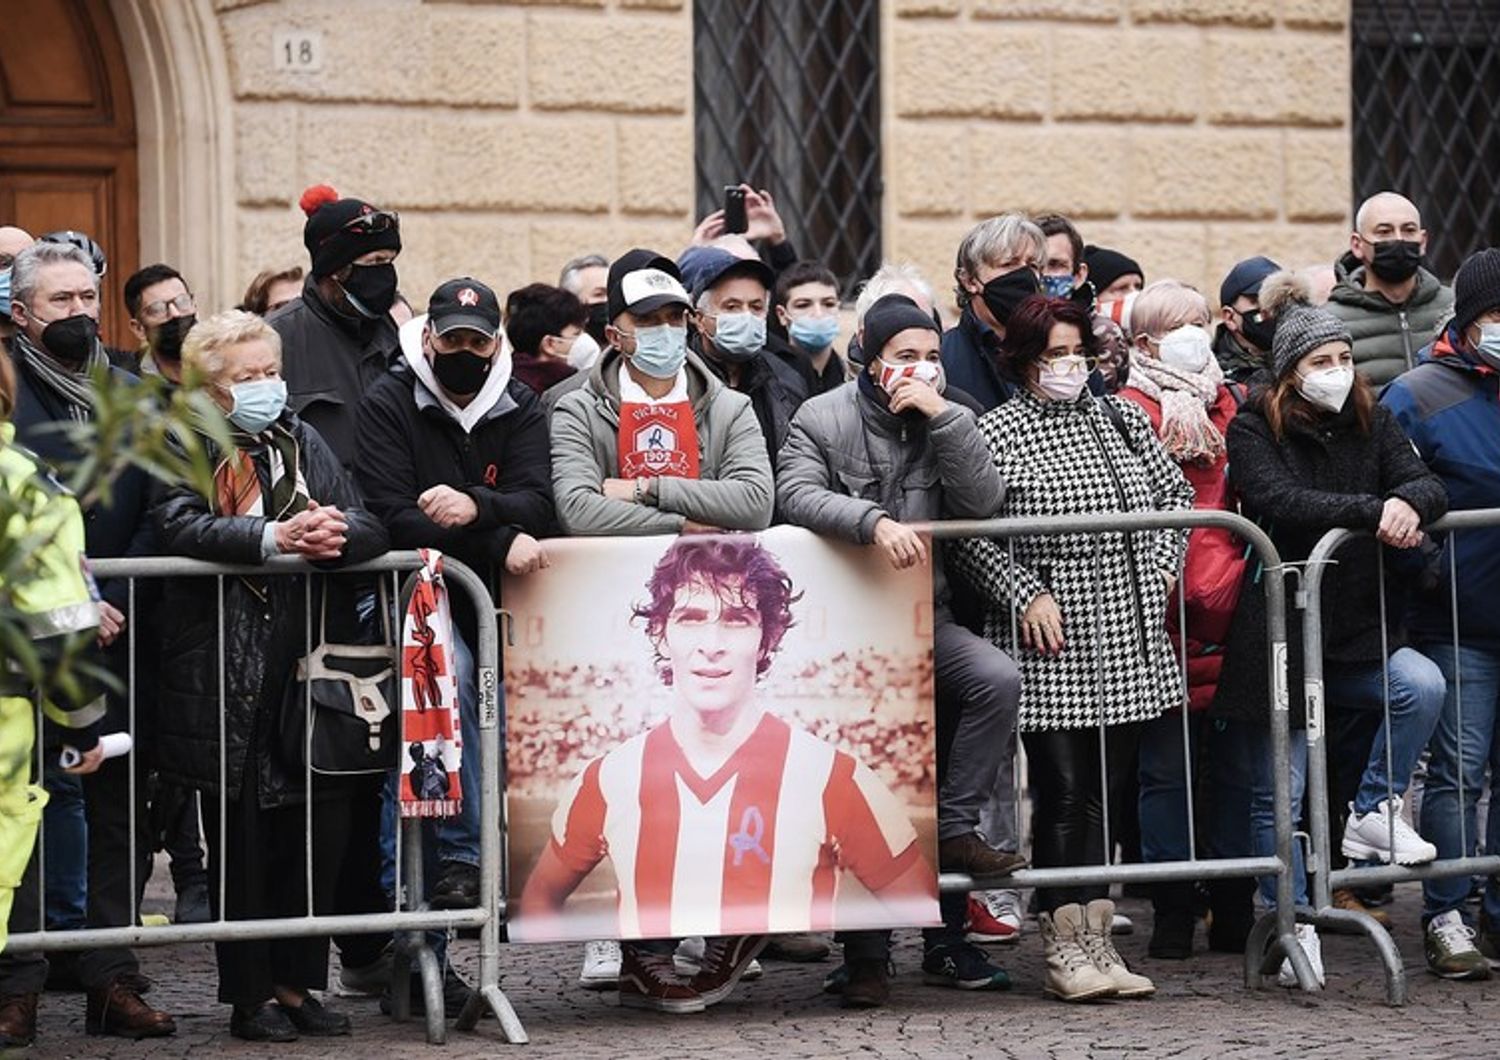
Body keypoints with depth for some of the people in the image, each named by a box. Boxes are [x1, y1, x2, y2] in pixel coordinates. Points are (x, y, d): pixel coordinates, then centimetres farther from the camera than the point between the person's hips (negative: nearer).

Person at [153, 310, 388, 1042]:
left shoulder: (302, 443, 15)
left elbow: (370, 527, 4)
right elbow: (179, 525, -18)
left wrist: (334, 535, -19)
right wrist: (274, 537, -26)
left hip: (302, 665, 4)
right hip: (224, 675, -4)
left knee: (318, 826, 3)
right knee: (240, 837, 1)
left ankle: (295, 982, 14)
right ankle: (250, 994, 8)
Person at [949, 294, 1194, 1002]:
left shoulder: (1121, 419, 12)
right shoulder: (1000, 432, -5)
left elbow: (1174, 492, 22)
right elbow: (968, 535, -8)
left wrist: (1161, 566, 9)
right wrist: (1024, 593, -15)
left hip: (1127, 643, 5)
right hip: (1052, 647, -5)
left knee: (1108, 791, 8)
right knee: (1063, 794, -4)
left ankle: (1096, 939, 13)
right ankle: (1064, 950, 1)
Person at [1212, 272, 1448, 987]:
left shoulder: (1369, 423, 10)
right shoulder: (1253, 430, -5)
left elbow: (1426, 485, 0)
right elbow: (1281, 501, -21)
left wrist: (1408, 502, -25)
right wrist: (1372, 510, -30)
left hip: (1357, 629, 4)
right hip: (1276, 630, -4)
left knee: (1421, 685, -24)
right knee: (1278, 794, 0)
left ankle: (1373, 811, -4)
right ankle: (1293, 927, 12)